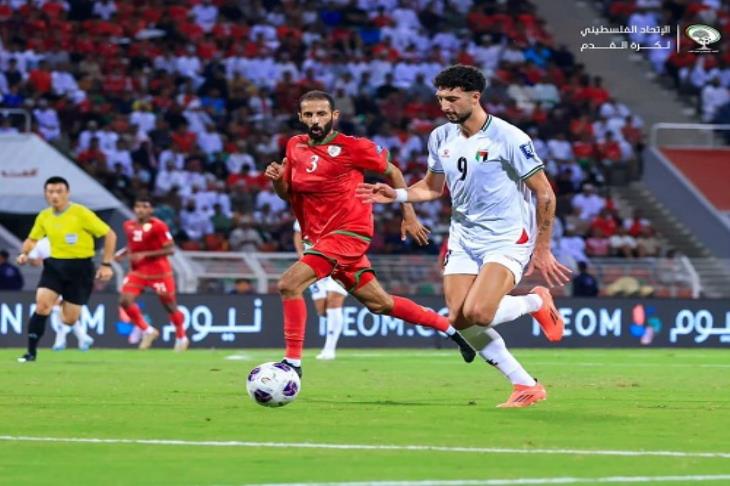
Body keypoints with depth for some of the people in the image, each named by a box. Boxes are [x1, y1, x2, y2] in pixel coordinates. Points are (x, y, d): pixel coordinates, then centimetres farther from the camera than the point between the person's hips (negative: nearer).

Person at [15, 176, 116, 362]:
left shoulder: (81, 213, -13)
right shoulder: (44, 216, 2)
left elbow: (110, 234, -10)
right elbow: (32, 239, 20)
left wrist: (106, 264, -13)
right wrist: (24, 253, -3)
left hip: (80, 268, -3)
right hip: (54, 265, 3)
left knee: (69, 320, -1)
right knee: (42, 305, -19)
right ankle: (31, 352, -11)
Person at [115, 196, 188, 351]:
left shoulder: (158, 226, -15)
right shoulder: (129, 225, 4)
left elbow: (170, 249, -17)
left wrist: (145, 255, -23)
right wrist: (123, 253, -2)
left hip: (158, 272, -5)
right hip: (137, 271, 5)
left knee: (169, 305, 6)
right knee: (125, 300, -14)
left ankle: (181, 337, 29)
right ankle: (147, 331, 4)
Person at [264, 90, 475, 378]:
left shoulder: (351, 147, -9)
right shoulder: (295, 147, 7)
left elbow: (392, 173, 4)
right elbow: (287, 194, 16)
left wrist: (409, 215, 5)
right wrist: (277, 179, -7)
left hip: (348, 232, -7)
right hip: (320, 236, 7)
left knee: (289, 284, -22)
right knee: (379, 304, 16)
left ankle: (293, 362, -17)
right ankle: (451, 328, 32)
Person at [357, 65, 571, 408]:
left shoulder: (508, 138, -15)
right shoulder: (441, 138, 3)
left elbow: (544, 194, -10)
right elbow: (432, 187, 18)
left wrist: (542, 250, -10)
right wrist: (397, 195, -1)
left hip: (508, 239, -7)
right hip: (464, 238, 7)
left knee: (477, 313, -26)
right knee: (460, 321, -7)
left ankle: (536, 302, 6)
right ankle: (526, 387, 5)